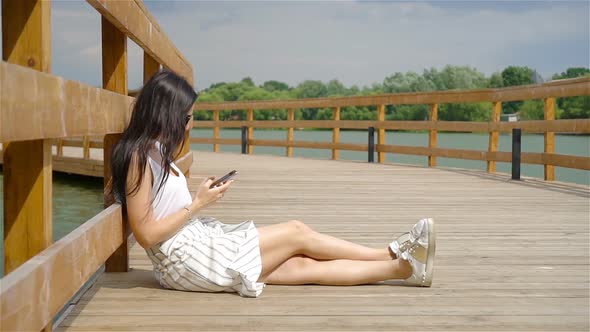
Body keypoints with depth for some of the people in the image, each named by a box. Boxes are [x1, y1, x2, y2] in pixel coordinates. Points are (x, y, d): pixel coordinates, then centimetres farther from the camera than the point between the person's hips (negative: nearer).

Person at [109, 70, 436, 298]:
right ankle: (393, 256, 7)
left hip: (198, 243, 8)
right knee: (296, 233, -4)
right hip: (183, 260, -8)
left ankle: (401, 267, 0)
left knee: (303, 265, 1)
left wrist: (200, 194, 2)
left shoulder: (155, 152, 13)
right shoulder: (139, 158, -16)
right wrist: (198, 204, -14)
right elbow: (146, 235, -19)